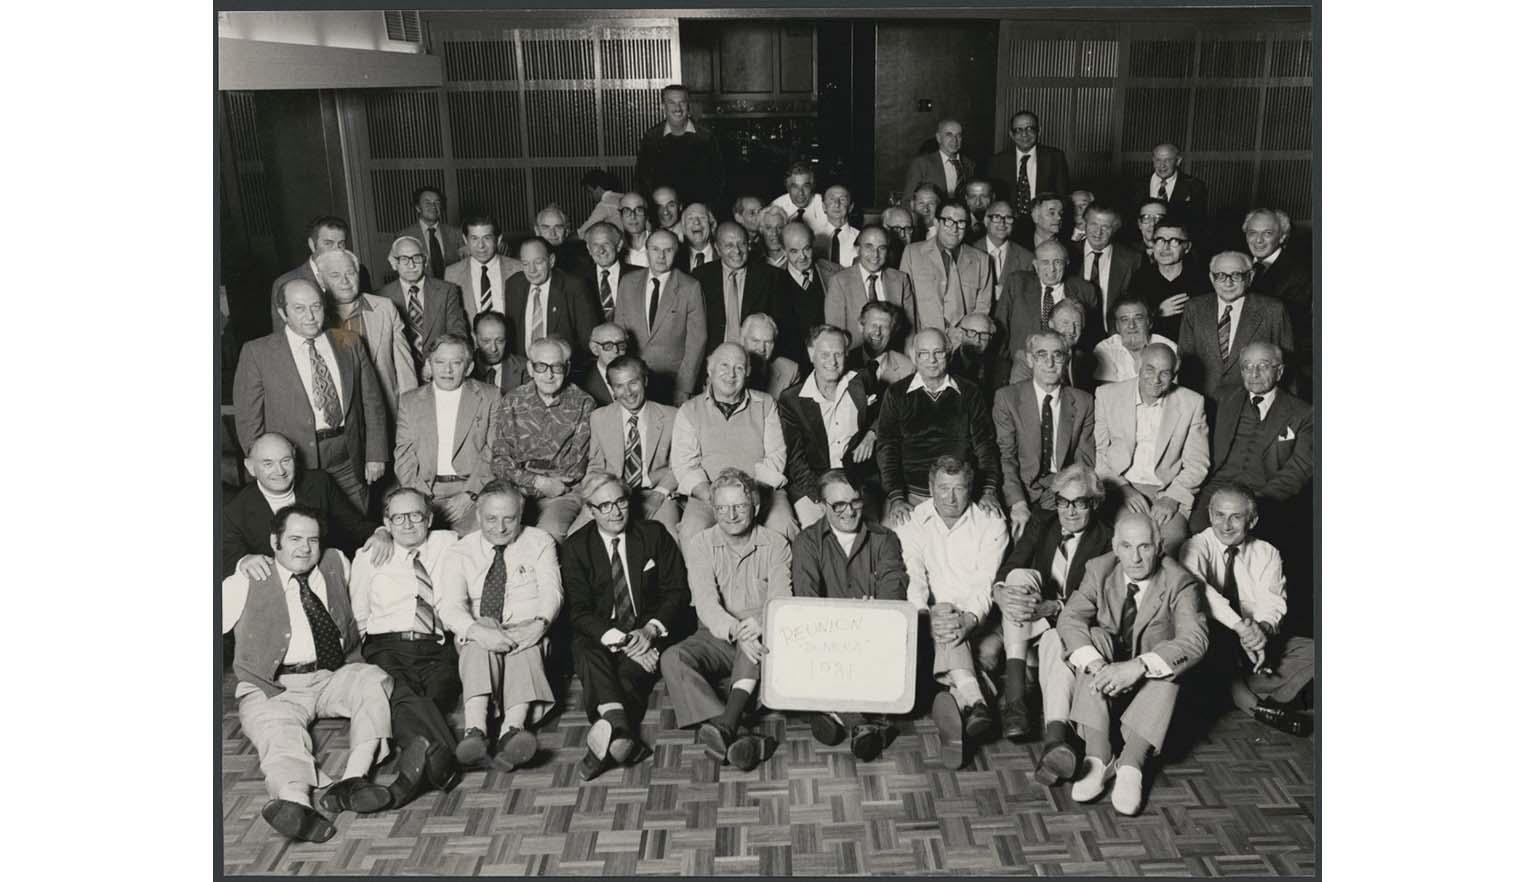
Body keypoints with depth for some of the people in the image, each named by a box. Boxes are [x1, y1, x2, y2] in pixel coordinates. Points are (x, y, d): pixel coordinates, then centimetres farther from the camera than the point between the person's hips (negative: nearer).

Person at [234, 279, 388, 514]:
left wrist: (375, 456, 4)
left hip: (348, 462, 2)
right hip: (293, 466, -2)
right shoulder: (257, 353, -2)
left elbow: (372, 402, 8)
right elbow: (248, 419, -1)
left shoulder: (350, 343, 7)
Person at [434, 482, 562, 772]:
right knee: (479, 647, -35)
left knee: (525, 649, -35)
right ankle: (475, 732, -53)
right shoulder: (459, 553, 9)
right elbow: (449, 605, -7)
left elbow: (551, 590, -3)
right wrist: (475, 630, -29)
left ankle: (512, 731, -54)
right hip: (478, 636, 0)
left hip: (527, 631, 0)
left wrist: (540, 623, -26)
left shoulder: (539, 542, 11)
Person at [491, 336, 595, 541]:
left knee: (550, 532, -30)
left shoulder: (582, 403, 2)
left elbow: (577, 466, -4)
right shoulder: (511, 402, 7)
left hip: (564, 493, -1)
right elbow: (499, 462, 4)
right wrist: (539, 482, -11)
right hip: (515, 490, 2)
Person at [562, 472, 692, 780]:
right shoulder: (576, 547, 4)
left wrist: (651, 630, -17)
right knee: (588, 655, -34)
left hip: (648, 631, 1)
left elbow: (677, 591, 2)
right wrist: (617, 639, -21)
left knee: (633, 668, -33)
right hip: (599, 635, 0)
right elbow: (578, 610, -4)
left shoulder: (654, 534, 5)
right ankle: (621, 732, -56)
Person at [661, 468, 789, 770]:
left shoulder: (775, 545, 3)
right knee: (672, 658, -28)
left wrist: (759, 623, -32)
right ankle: (739, 735, -44)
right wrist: (735, 631, -33)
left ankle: (725, 726, -45)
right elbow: (706, 603, -12)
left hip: (759, 639, -1)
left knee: (760, 633, -35)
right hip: (716, 637, 1)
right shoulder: (699, 546, 3)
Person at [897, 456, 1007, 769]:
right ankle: (972, 701, -54)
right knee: (944, 614, -35)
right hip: (932, 618, -1)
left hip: (978, 619, 1)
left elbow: (986, 583, -9)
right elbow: (912, 578, -8)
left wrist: (969, 619, -29)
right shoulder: (912, 524, 7)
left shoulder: (991, 523, 4)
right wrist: (927, 615, -29)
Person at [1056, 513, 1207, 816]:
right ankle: (1098, 758, -32)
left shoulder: (1180, 583, -14)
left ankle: (1130, 766, -34)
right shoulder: (1099, 570, -5)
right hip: (1106, 681, 2)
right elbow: (1069, 618, -17)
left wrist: (1138, 667, -44)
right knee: (1096, 637, -27)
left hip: (1151, 686, -2)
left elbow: (1194, 640, -29)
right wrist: (1096, 664, -37)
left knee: (1167, 666, -32)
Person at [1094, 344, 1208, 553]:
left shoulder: (1192, 403, 5)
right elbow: (1095, 453, 3)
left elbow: (1197, 463, 4)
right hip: (1119, 487, 0)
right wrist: (1122, 487, -11)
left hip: (1169, 491, 1)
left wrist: (1172, 498, -11)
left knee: (1173, 536, -28)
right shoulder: (1107, 395, 4)